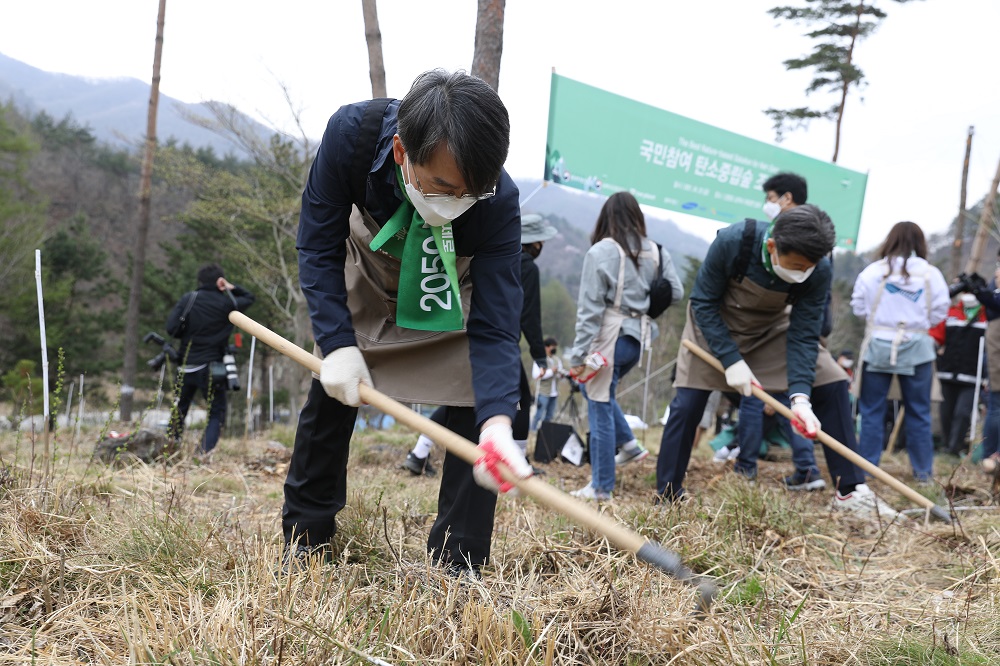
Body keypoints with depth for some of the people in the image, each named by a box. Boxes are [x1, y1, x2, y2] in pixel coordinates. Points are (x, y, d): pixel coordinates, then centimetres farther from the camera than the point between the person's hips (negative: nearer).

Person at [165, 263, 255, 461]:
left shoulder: (189, 299, -2)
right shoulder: (227, 303, -4)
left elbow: (171, 328, -9)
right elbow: (249, 298, 15)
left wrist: (188, 335, 9)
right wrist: (231, 288, 0)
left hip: (187, 365, 2)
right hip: (211, 368, -2)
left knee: (179, 407, 20)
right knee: (217, 411, 5)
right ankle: (207, 450, -14)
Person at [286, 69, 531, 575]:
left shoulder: (499, 203, -39)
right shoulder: (351, 133, -37)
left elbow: (493, 327, -38)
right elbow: (319, 247, -24)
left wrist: (498, 422, -54)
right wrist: (336, 343, -33)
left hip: (456, 294, -1)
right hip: (369, 271, 1)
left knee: (477, 407, -14)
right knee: (330, 393, 3)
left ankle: (457, 562, -2)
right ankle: (304, 537, 22)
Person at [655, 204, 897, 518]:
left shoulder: (819, 271, -28)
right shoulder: (732, 241, -35)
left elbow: (803, 336, -24)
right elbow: (704, 303, -24)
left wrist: (800, 396, -37)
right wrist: (731, 360, -30)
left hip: (772, 327, 2)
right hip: (714, 323, -2)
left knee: (833, 384, -9)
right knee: (687, 405, -11)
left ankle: (850, 490, 0)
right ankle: (666, 499, 3)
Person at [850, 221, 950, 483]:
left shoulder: (871, 271, -5)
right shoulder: (931, 274, -4)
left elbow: (858, 307, 1)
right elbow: (940, 310, 2)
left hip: (878, 346, -1)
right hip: (916, 347, 1)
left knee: (871, 411, 7)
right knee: (918, 412, 10)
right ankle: (923, 471, 16)